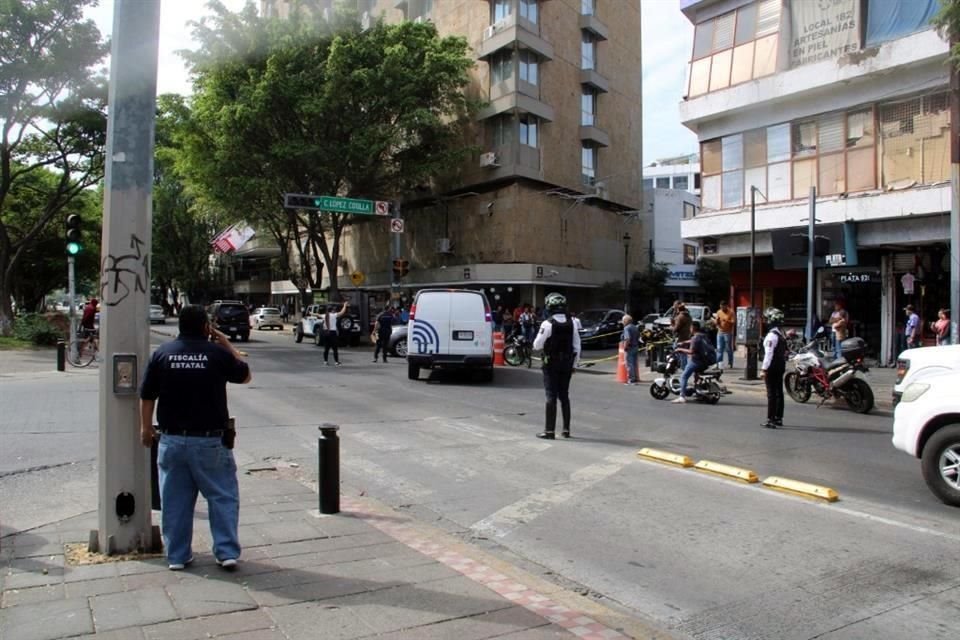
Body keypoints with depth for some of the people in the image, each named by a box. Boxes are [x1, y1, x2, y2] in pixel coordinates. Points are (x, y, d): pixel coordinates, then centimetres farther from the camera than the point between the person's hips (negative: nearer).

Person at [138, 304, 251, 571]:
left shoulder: (162, 353, 0)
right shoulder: (217, 353, -8)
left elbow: (147, 396, 5)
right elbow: (245, 376, 9)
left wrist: (146, 428, 17)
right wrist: (227, 344, 11)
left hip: (172, 439, 3)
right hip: (210, 440, -3)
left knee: (175, 499, 12)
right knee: (223, 496, 8)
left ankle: (177, 555, 20)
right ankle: (227, 551, 6)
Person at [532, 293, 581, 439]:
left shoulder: (548, 324, -16)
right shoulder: (573, 323, 0)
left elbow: (537, 346, -13)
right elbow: (577, 346, 3)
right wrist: (574, 364, 10)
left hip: (551, 364, -4)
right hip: (567, 364, 5)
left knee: (551, 397, -1)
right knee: (564, 396, 14)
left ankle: (549, 430, 0)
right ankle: (566, 429, 18)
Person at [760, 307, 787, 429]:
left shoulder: (771, 335, -17)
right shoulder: (781, 334, 12)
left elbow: (769, 354, -21)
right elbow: (785, 352, 16)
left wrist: (764, 369, -19)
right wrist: (784, 366, 21)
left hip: (772, 367, -9)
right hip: (781, 366, 9)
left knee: (771, 393, -7)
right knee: (779, 392, 14)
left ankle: (771, 420, -6)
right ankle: (779, 418, 21)